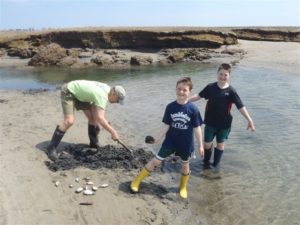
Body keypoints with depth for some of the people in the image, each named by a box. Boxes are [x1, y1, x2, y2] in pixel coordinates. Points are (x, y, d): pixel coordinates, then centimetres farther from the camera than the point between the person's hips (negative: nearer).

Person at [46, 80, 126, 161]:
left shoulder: (107, 89, -5)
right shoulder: (102, 96, -33)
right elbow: (100, 118, -40)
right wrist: (113, 132, -36)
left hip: (79, 94, 9)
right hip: (68, 92, -9)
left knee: (93, 117, 6)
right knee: (69, 121, -23)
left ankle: (94, 144, 21)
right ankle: (52, 147, -11)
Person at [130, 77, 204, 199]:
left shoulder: (193, 109, -15)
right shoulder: (170, 107, -9)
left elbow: (197, 128, -8)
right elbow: (166, 125, -4)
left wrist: (200, 145, -4)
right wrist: (158, 139, -7)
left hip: (186, 143, -1)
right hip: (170, 141, 1)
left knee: (185, 165, 17)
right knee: (156, 160, 5)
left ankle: (183, 187, 42)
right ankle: (137, 181, 19)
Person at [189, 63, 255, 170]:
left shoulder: (231, 91, -11)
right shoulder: (210, 87, -7)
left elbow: (241, 107, -14)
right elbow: (199, 96, 4)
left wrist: (250, 120, -20)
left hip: (224, 123, -1)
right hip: (210, 122, 1)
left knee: (220, 143, 13)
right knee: (207, 143, 8)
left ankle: (215, 164, 31)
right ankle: (206, 162, 33)